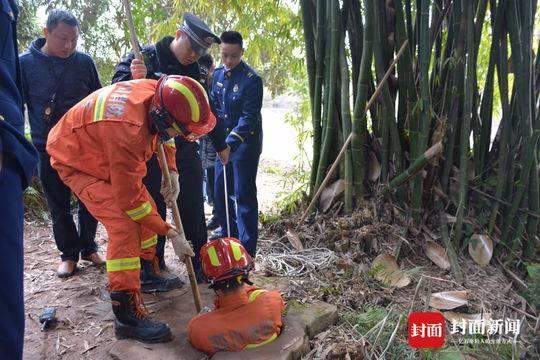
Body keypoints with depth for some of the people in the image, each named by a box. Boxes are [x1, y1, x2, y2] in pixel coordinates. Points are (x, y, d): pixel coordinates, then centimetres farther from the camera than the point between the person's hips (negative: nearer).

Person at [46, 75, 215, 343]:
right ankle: (127, 316, -13)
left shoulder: (158, 93, -21)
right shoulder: (127, 129, -42)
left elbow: (164, 133, 5)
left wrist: (172, 173, -5)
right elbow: (129, 198, -31)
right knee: (123, 225, -21)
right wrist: (171, 233, -22)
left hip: (108, 155, 8)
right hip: (76, 162, -8)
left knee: (147, 209, 9)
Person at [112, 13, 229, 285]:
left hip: (185, 149, 4)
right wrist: (133, 79, -31)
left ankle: (199, 263, 20)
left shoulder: (194, 71, 11)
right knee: (154, 210, 4)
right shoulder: (145, 57, -3)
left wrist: (220, 145, 27)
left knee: (193, 209, 7)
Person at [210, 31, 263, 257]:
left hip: (246, 143, -7)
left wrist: (231, 141, -30)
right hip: (225, 140, 7)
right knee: (220, 190, 15)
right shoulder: (218, 74, 6)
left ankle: (247, 248, 4)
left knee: (244, 194, -5)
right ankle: (228, 231, 35)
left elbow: (249, 117, -20)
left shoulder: (252, 80, -15)